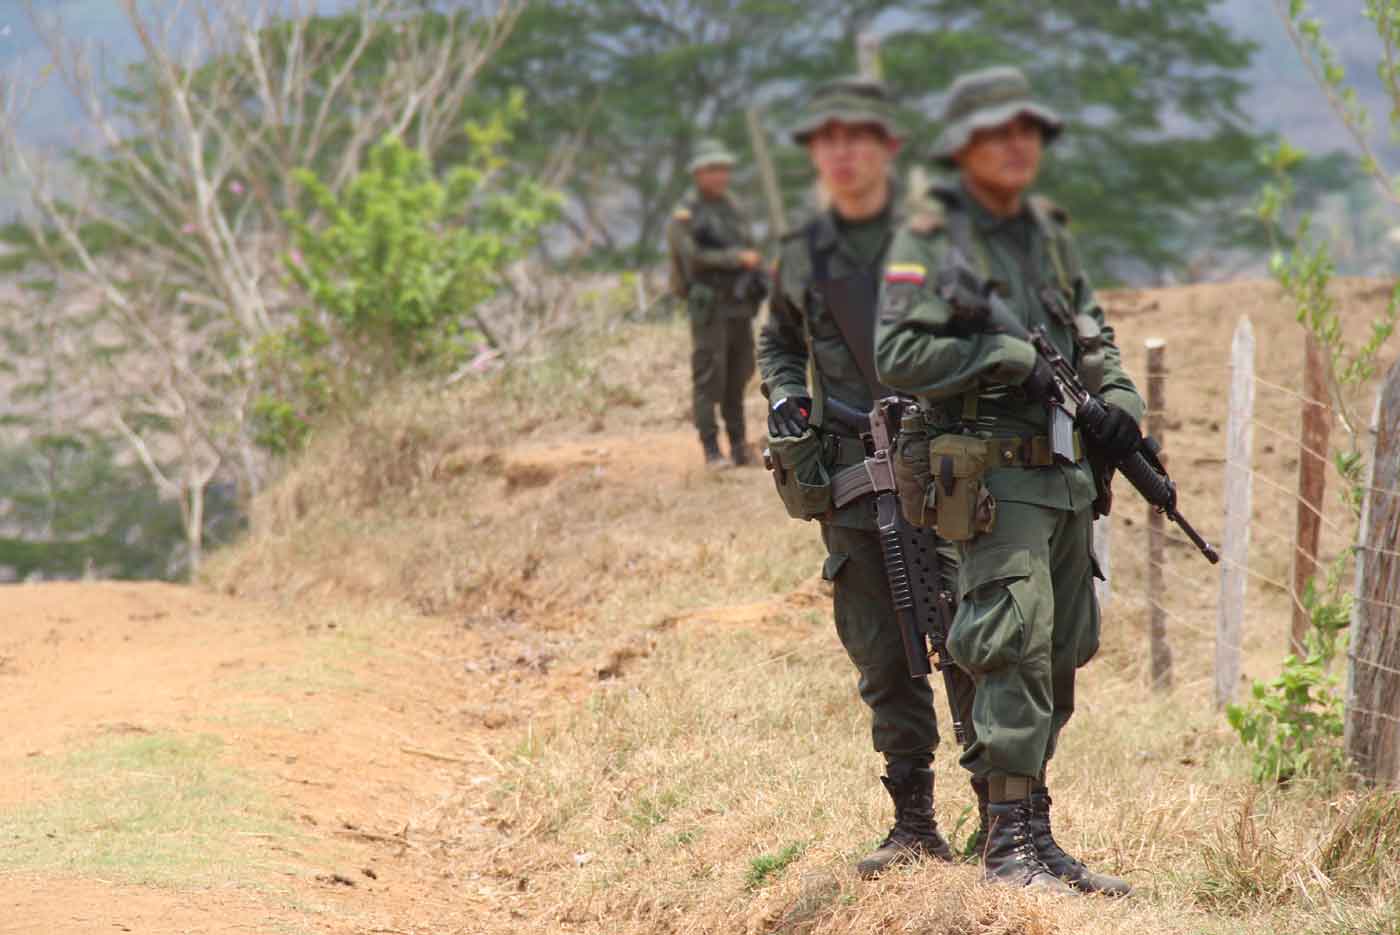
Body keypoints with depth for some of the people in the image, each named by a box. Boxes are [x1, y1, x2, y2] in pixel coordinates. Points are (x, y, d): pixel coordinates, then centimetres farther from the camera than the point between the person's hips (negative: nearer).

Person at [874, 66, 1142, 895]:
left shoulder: (1051, 231, 15)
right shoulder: (929, 241, -7)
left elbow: (1094, 335, 24)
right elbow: (901, 355, -17)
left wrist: (1119, 396, 4)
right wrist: (1013, 359, -19)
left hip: (1070, 477, 8)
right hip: (996, 478, -8)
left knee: (1061, 657, 10)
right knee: (1016, 651, -16)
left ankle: (1034, 837, 18)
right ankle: (1012, 841, -13)